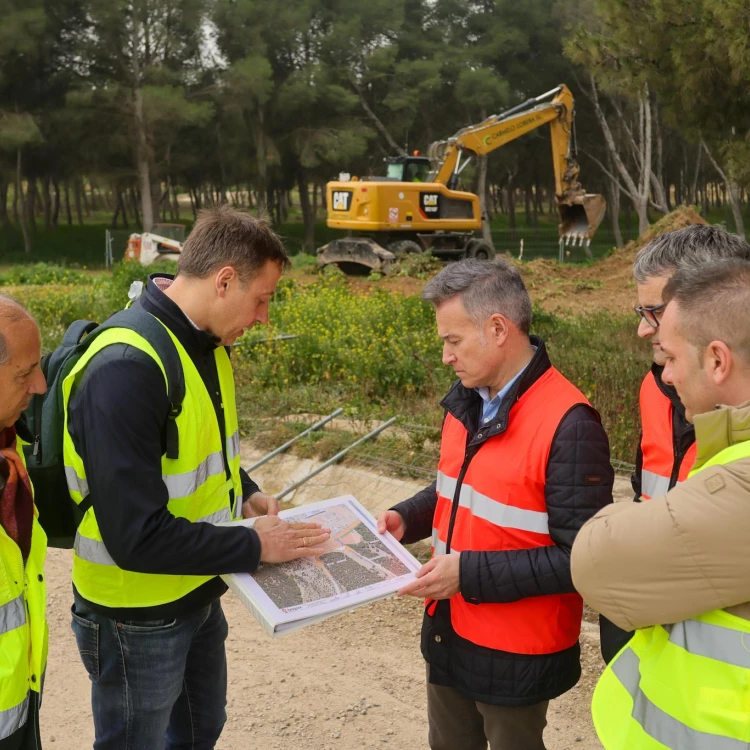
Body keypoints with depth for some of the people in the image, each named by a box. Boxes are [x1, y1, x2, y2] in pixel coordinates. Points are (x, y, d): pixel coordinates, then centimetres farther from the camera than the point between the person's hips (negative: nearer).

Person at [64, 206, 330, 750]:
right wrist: (253, 547, -22)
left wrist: (244, 494, -1)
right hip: (137, 619, -8)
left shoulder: (208, 345, -1)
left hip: (199, 595, 8)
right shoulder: (126, 368, -30)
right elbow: (137, 535, -32)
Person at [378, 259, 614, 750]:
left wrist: (470, 574, -26)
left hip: (515, 655, -7)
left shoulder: (569, 426, -25)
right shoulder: (466, 400, 1)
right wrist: (407, 519, -1)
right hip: (448, 634, 7)